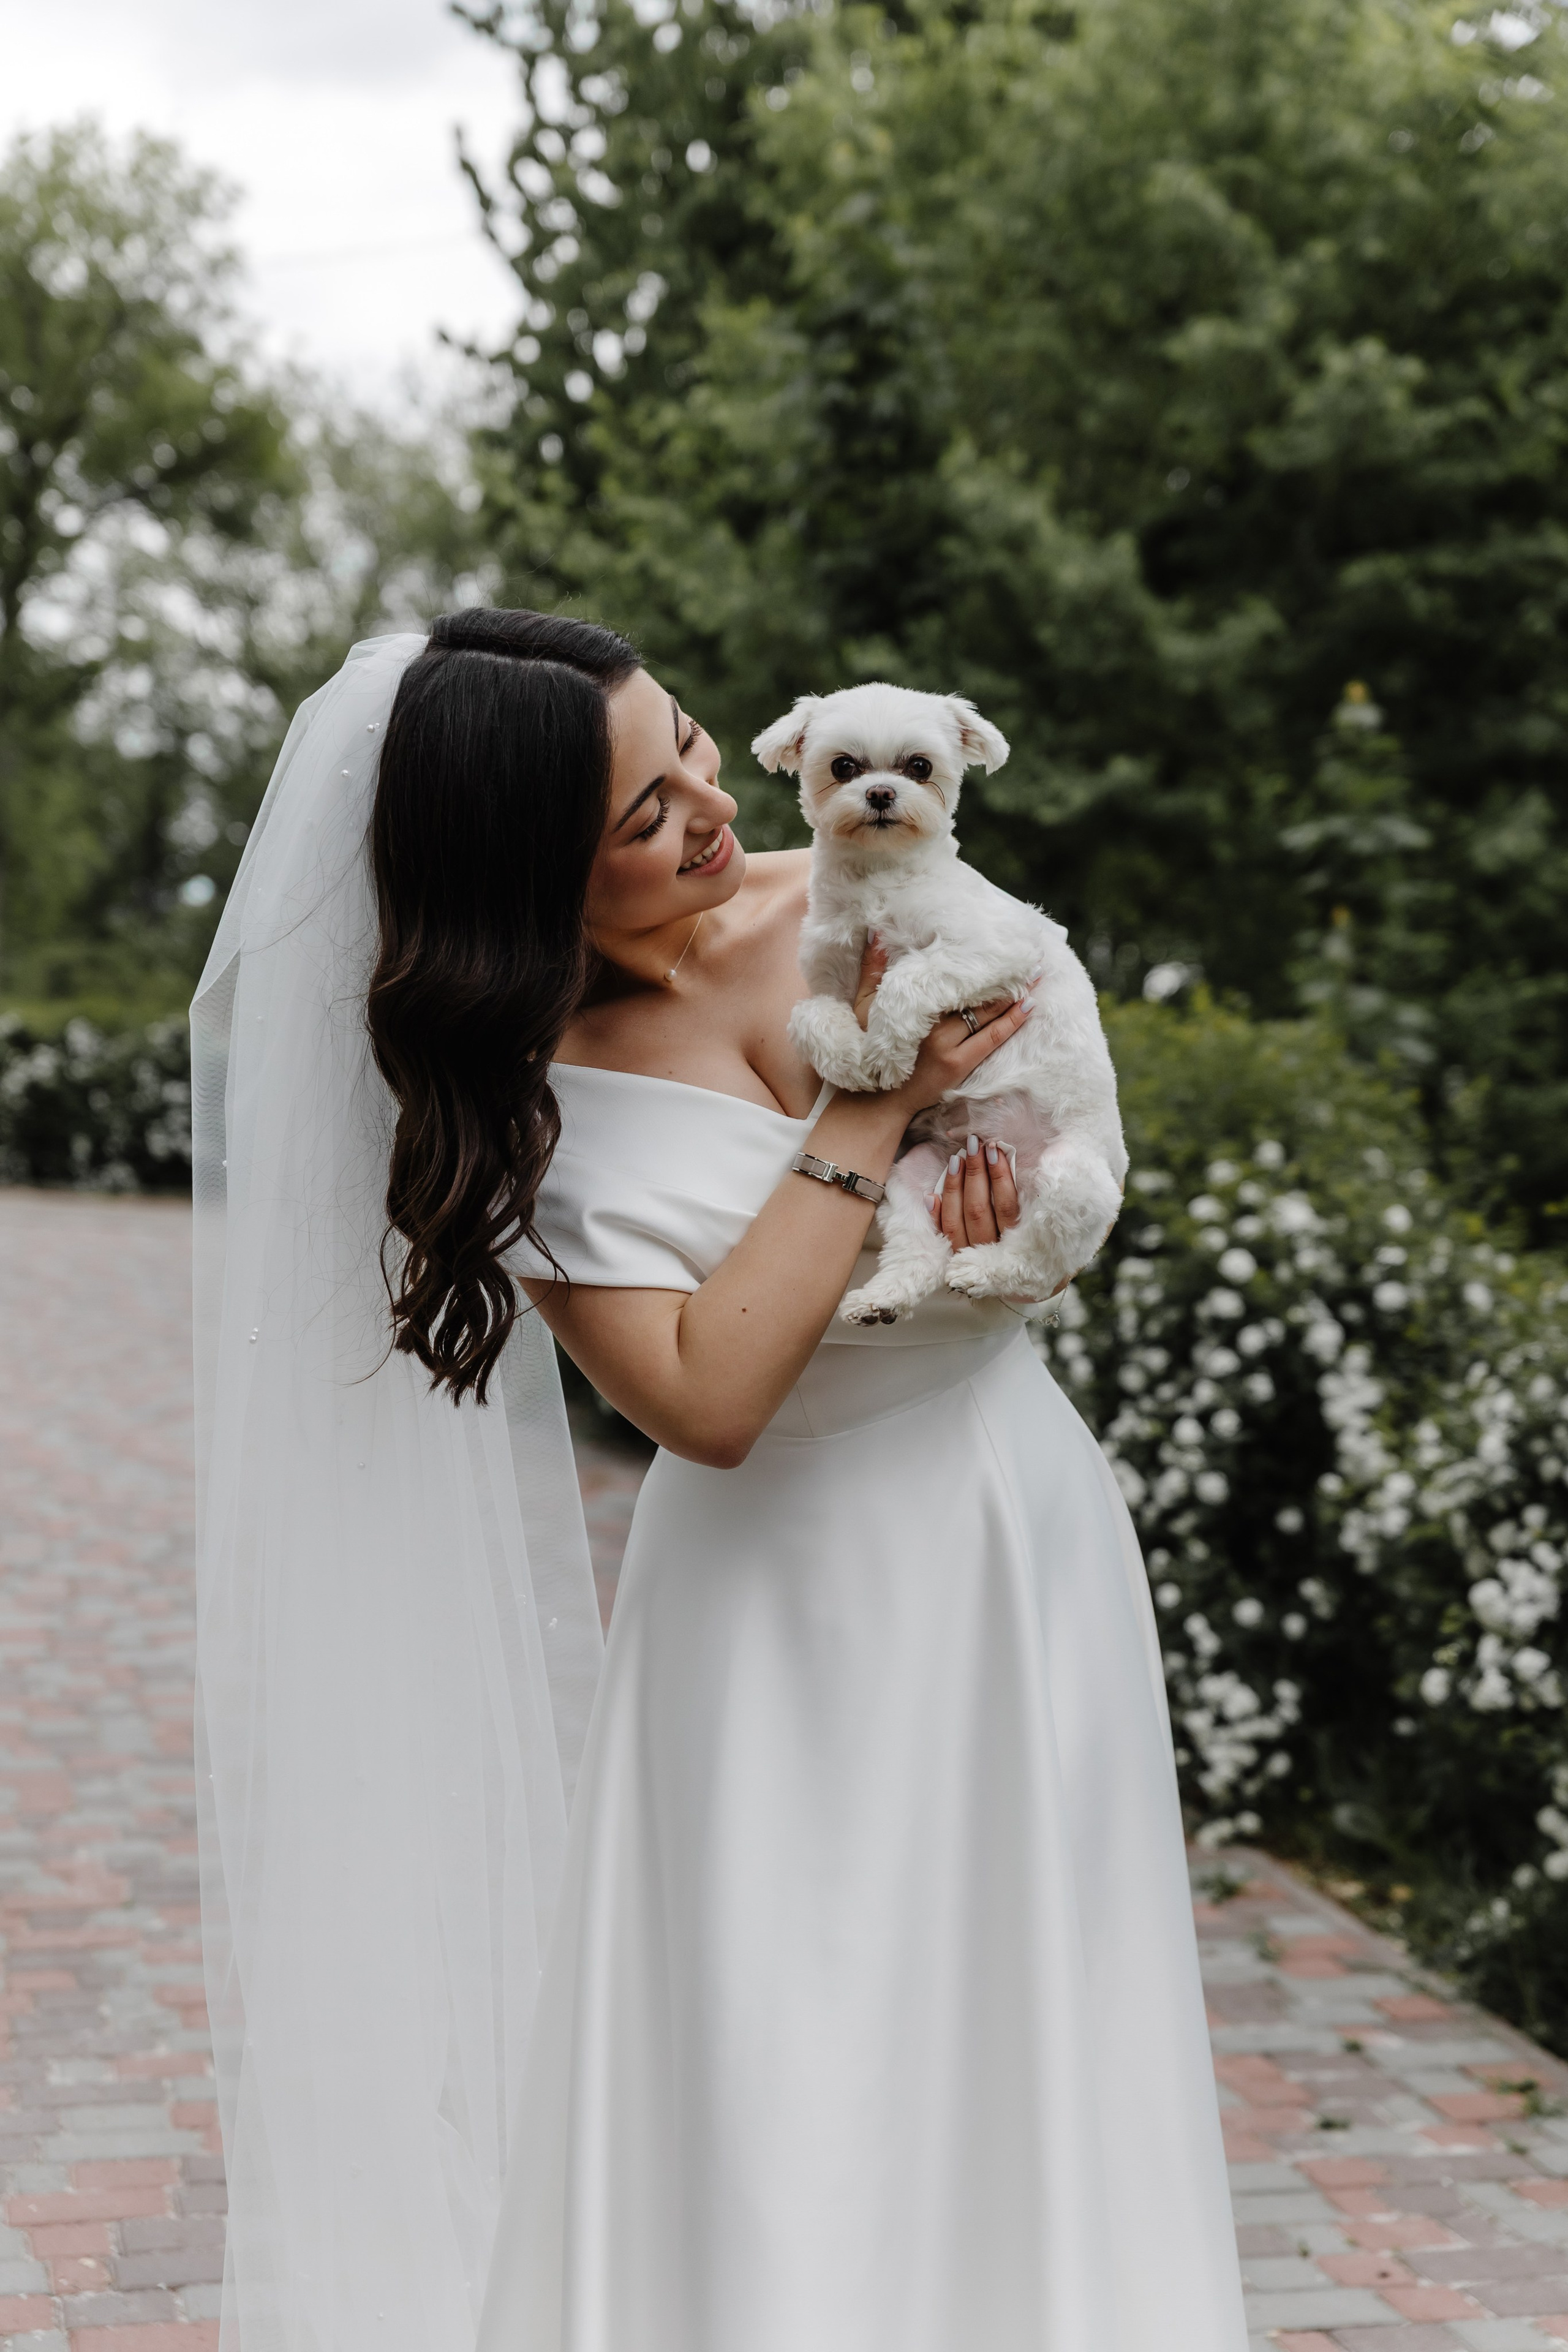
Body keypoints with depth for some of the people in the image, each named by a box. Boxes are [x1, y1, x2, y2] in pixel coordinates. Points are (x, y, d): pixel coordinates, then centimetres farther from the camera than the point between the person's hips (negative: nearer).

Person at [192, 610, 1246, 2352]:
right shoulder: (520, 1103, -13)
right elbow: (709, 1401, -23)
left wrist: (1003, 1147, -11)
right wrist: (870, 1108, -22)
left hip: (1016, 1513, 3)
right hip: (781, 1578, -3)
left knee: (1025, 2022, 11)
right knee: (780, 2078, 0)